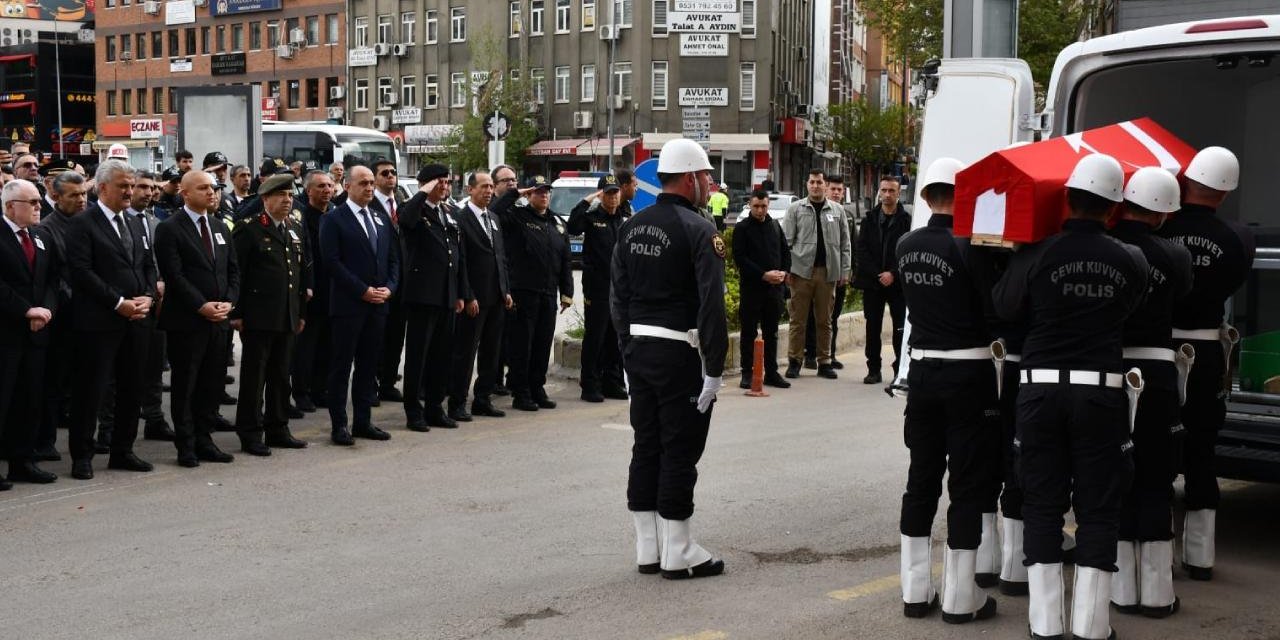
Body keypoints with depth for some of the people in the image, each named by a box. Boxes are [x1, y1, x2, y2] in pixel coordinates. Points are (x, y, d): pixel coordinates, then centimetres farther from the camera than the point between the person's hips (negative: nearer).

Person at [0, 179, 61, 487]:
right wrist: (27, 310, -16)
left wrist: (46, 309, -4)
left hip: (35, 331, 7)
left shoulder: (43, 237, 14)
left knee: (31, 400, 10)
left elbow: (53, 279, 13)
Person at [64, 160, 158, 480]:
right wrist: (119, 303, -16)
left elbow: (148, 266, 17)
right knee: (90, 390, -1)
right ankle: (82, 456, 8)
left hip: (136, 319, 7)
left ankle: (122, 451, 21)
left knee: (132, 390, 11)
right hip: (98, 321, -7)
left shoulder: (136, 224, 16)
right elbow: (81, 271, -15)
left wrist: (147, 297, -3)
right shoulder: (82, 223, -7)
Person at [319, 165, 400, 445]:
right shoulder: (334, 219, -4)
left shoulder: (381, 220, 16)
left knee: (368, 366, 9)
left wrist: (389, 287, -1)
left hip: (378, 304, 6)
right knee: (341, 366, 0)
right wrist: (362, 290, -15)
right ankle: (339, 425, 5)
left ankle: (363, 421, 16)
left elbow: (393, 259, 16)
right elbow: (332, 261, -12)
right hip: (347, 304, -6)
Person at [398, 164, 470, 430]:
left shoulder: (450, 216, 17)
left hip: (447, 296, 7)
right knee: (417, 354, -1)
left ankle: (435, 408, 20)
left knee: (441, 355, 11)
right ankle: (414, 412, 4)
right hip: (422, 295, -7)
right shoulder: (416, 211, -4)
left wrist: (462, 293, 15)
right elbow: (405, 218, -32)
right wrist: (423, 193, -19)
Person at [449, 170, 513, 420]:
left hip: (496, 297, 8)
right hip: (474, 299, -8)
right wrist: (468, 297, -16)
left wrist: (506, 290, 11)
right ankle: (457, 404, 4)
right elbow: (460, 262, -13)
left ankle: (483, 399, 19)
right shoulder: (461, 219, -9)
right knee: (465, 352, -2)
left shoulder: (493, 219, 15)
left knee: (491, 352, 11)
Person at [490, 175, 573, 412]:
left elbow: (565, 260, 17)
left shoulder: (556, 223, 16)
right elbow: (495, 214, -23)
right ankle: (520, 393, 4)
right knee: (521, 344, -2)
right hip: (523, 292, -6)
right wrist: (515, 193, -15)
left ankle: (537, 388, 20)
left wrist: (566, 292, 11)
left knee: (543, 344, 10)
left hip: (548, 294, 6)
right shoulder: (517, 217, -2)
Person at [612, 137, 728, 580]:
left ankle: (648, 550, 18)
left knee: (646, 446, 11)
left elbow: (619, 297, 11)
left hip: (639, 348, 7)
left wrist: (628, 349, 16)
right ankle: (678, 554, 5)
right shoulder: (698, 229, -13)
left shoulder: (632, 228, 9)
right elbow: (711, 305, -17)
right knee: (680, 451, -1)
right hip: (681, 353, -7)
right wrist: (714, 369, -15)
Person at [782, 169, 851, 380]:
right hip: (802, 270, -2)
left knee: (825, 320, 8)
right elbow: (786, 240, 1)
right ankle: (794, 361, 9)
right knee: (798, 319, 2)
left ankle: (824, 362, 15)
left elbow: (844, 243, 10)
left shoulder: (837, 210, 10)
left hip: (828, 272, 2)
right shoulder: (796, 209, 4)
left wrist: (845, 270, 4)